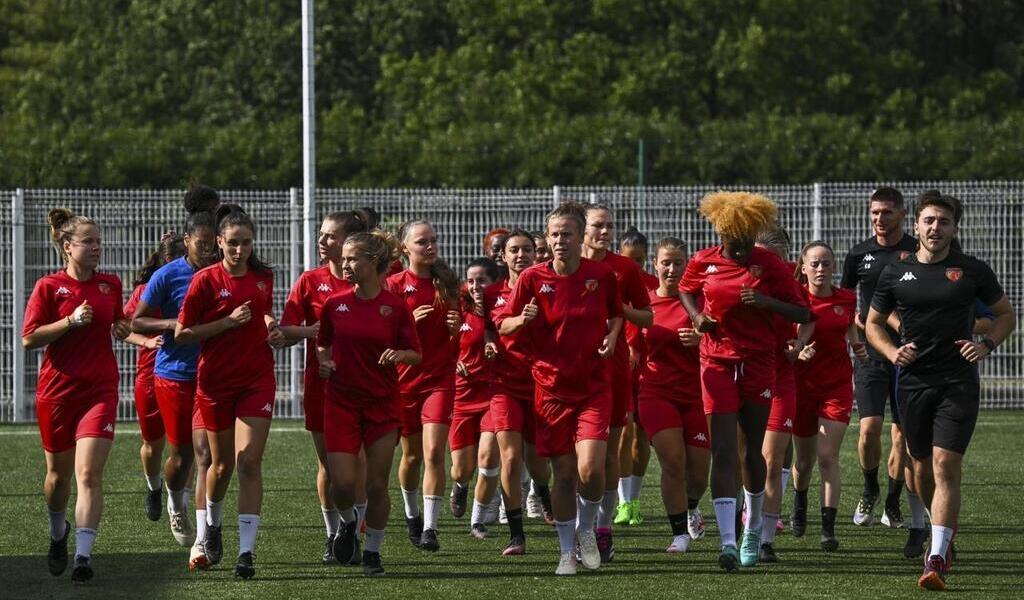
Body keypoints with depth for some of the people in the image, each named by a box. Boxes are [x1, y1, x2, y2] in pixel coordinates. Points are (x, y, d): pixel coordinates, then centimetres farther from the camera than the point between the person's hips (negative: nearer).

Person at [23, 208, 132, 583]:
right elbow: (29, 339, -8)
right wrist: (71, 321, -16)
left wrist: (123, 329, 3)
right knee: (59, 473, 13)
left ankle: (83, 555, -19)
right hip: (56, 391, -1)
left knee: (89, 473, -14)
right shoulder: (48, 287, -3)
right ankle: (58, 534, 41)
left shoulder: (110, 284, 7)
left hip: (100, 390, 1)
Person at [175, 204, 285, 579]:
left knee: (249, 462, -11)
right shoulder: (206, 279, -7)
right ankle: (212, 525, 43)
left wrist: (272, 329, 3)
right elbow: (182, 334, -9)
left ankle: (246, 552, -15)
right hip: (215, 382, -1)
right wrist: (228, 322, -17)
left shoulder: (263, 277, 5)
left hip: (257, 379, 1)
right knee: (222, 463, 12)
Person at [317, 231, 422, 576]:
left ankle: (373, 552, 17)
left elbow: (416, 355, 2)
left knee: (377, 485, 0)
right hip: (341, 402, 1)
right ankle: (348, 522, 25)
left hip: (383, 404, -1)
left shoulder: (396, 307, -4)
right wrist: (323, 360, -5)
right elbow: (322, 343, 16)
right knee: (343, 483, -8)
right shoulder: (334, 304, 1)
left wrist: (400, 354, -19)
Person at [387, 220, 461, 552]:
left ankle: (430, 528, -16)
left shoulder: (447, 282, 6)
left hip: (440, 377, 0)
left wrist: (457, 327, -7)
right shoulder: (394, 285, -1)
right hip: (404, 377, 0)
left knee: (434, 452, -14)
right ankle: (411, 513, 36)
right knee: (411, 455, 11)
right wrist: (410, 321, -19)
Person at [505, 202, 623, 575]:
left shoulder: (602, 275, -2)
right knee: (563, 474, 3)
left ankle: (586, 528, 13)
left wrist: (612, 335, -4)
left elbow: (616, 313, 16)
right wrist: (522, 319, -18)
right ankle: (567, 553, 18)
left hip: (594, 387, -1)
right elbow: (504, 326, 4)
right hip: (551, 387, 1)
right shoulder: (533, 278, -4)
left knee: (590, 469, -16)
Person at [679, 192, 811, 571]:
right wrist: (697, 316, 0)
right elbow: (685, 291, 21)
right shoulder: (703, 263, 0)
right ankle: (728, 542, -17)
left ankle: (753, 529, 34)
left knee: (753, 451, 10)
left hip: (759, 365, 0)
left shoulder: (770, 265, -5)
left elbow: (802, 315, -4)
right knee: (722, 452, -10)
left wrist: (767, 302, -21)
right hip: (717, 364, 0)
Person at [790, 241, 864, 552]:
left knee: (828, 456, -13)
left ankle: (828, 528, -15)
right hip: (802, 383, 0)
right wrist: (798, 352, -27)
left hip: (837, 385, 0)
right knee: (805, 459, 13)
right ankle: (799, 504, 46)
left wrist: (857, 345, 2)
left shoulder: (846, 299, 2)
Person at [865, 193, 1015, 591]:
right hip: (913, 382, 3)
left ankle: (937, 559, -18)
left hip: (958, 383, -3)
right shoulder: (896, 273, 6)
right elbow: (873, 323, 16)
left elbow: (1006, 315, 12)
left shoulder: (972, 271, 2)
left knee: (946, 466, -14)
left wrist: (987, 345, -7)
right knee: (922, 467, 10)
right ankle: (945, 531, 37)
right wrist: (892, 352, -4)